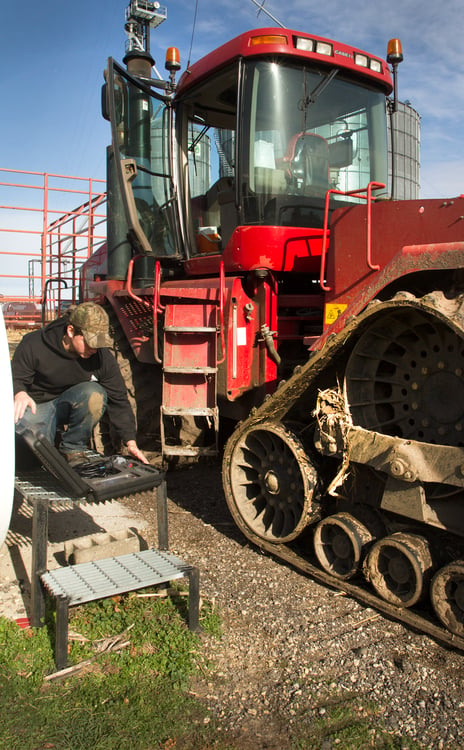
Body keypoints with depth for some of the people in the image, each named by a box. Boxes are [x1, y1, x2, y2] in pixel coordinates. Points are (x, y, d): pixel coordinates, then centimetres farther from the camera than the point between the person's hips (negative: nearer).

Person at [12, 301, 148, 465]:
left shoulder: (102, 357, -16)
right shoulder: (34, 345, -21)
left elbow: (118, 400, -10)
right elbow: (14, 379, -11)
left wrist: (130, 442, -16)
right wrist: (19, 394, -37)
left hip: (71, 404, 2)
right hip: (37, 404, -2)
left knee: (94, 393, -32)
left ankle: (74, 448, -13)